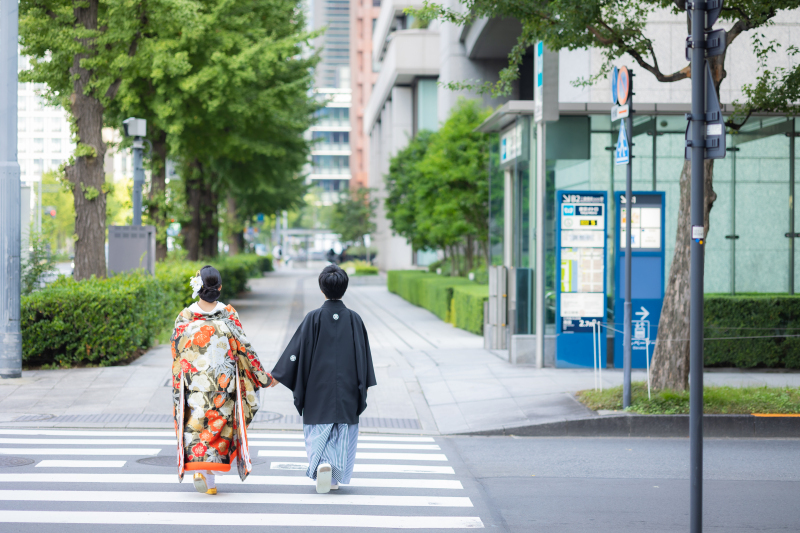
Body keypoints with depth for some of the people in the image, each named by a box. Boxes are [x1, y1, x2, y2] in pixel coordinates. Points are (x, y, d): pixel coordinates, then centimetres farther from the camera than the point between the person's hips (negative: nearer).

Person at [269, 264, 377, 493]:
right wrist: (364, 386, 9)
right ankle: (335, 479, 14)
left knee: (319, 431, 7)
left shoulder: (314, 318, -8)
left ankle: (322, 465, -17)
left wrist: (276, 376, 2)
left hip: (318, 388, -1)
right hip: (347, 389, 1)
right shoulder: (354, 319, -3)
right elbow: (363, 355, 1)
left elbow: (297, 350, -6)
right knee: (343, 431, 11)